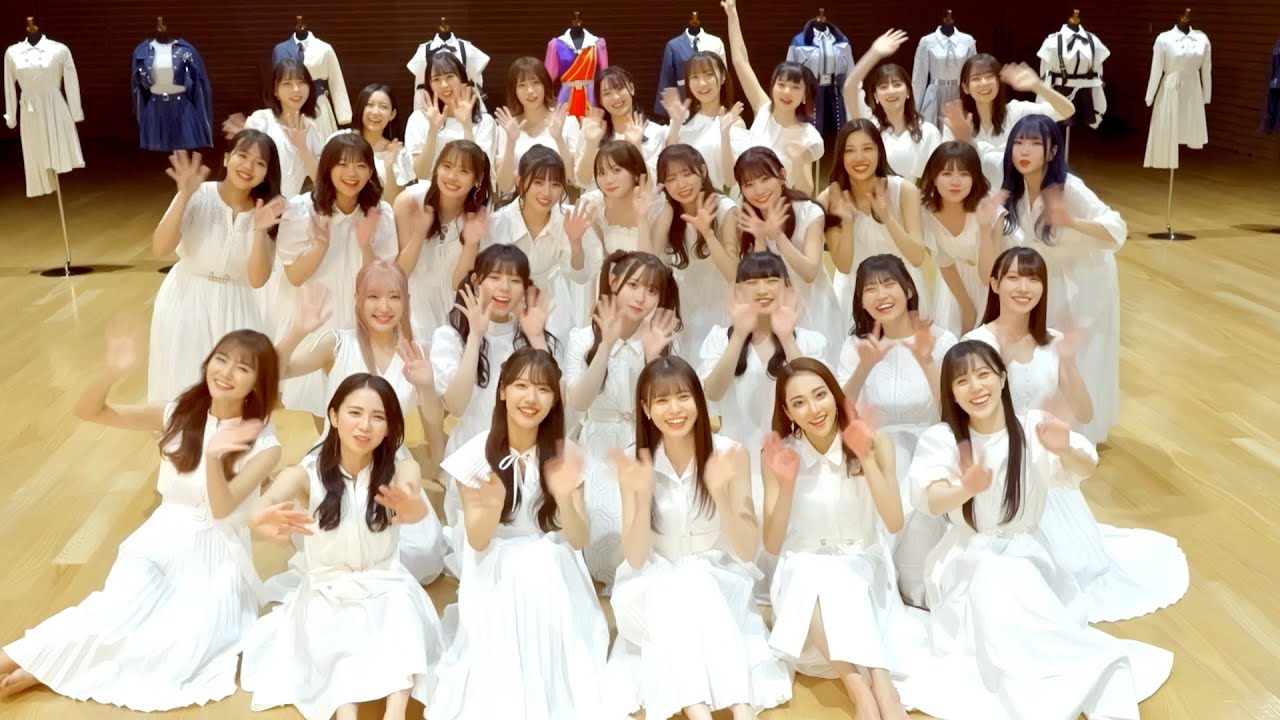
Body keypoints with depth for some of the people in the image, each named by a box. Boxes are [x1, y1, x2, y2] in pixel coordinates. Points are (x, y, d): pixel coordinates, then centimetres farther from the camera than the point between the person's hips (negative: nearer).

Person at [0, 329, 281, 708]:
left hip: (216, 562, -2)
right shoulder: (178, 415, -2)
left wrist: (214, 457, -41)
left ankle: (46, 668, -13)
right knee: (110, 620, -26)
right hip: (160, 543, 2)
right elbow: (88, 411, -5)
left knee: (178, 649, -26)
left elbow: (222, 508, -22)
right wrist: (113, 371, -25)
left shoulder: (263, 445, -10)